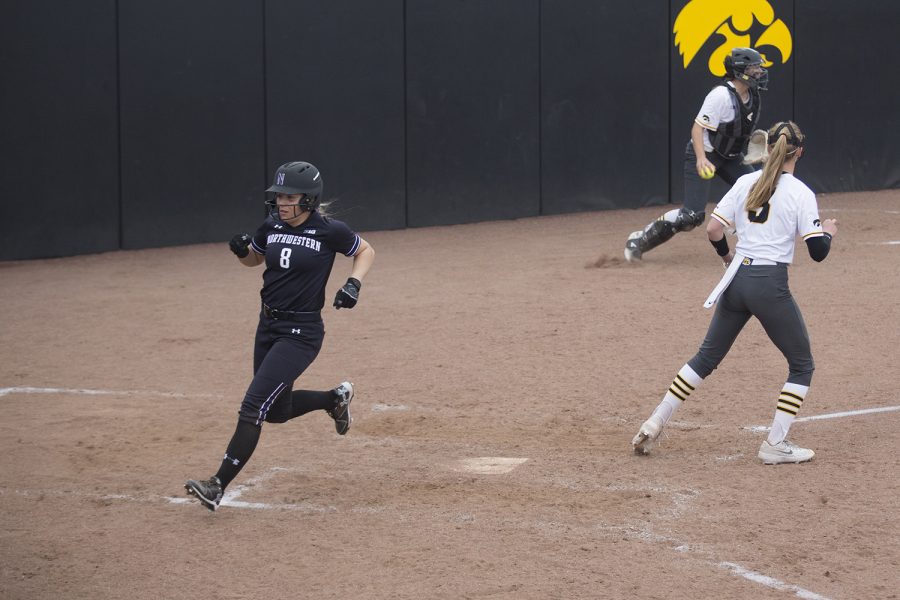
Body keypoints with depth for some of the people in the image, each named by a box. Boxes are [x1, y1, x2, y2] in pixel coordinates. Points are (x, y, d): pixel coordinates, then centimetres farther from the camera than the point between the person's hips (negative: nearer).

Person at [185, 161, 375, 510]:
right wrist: (241, 250, -5)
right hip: (268, 326, 7)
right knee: (277, 410, 18)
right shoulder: (271, 228, 3)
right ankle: (335, 398, 45)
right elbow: (253, 260, 19)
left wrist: (354, 284, -14)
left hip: (301, 333, -7)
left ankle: (218, 486, -15)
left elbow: (366, 251, 4)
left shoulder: (329, 231, -11)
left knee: (254, 405, -15)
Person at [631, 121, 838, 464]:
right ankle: (775, 445, 4)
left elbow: (713, 229, 2)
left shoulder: (746, 183, 5)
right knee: (801, 365, 11)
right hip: (771, 285, -5)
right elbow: (818, 252, -8)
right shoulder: (800, 194, -7)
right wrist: (829, 232, 13)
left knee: (707, 357, 19)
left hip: (737, 281, 5)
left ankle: (654, 425, 16)